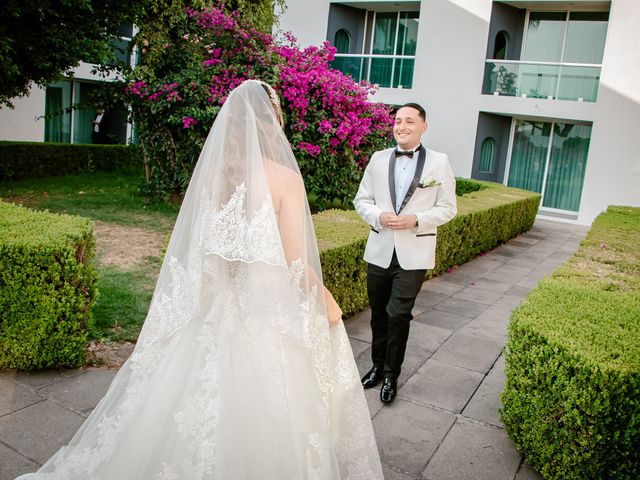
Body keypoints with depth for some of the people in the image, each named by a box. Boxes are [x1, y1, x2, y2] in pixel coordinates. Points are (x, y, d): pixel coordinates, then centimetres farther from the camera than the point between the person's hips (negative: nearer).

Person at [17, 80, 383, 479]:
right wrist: (328, 302, 3)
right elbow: (295, 265, -13)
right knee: (265, 416, 11)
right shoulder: (285, 179, -14)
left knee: (207, 406, 18)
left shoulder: (210, 171, 0)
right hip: (272, 314, -5)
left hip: (217, 309, 5)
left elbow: (194, 250, 6)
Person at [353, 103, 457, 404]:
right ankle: (378, 365, 34)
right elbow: (361, 200, 7)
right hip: (380, 250, 3)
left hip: (414, 253, -3)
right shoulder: (378, 159, 5)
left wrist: (416, 219, -15)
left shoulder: (439, 162, -1)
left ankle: (391, 374, 18)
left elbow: (447, 208, 0)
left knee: (398, 315, -4)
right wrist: (379, 216, -13)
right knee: (379, 314, 14)